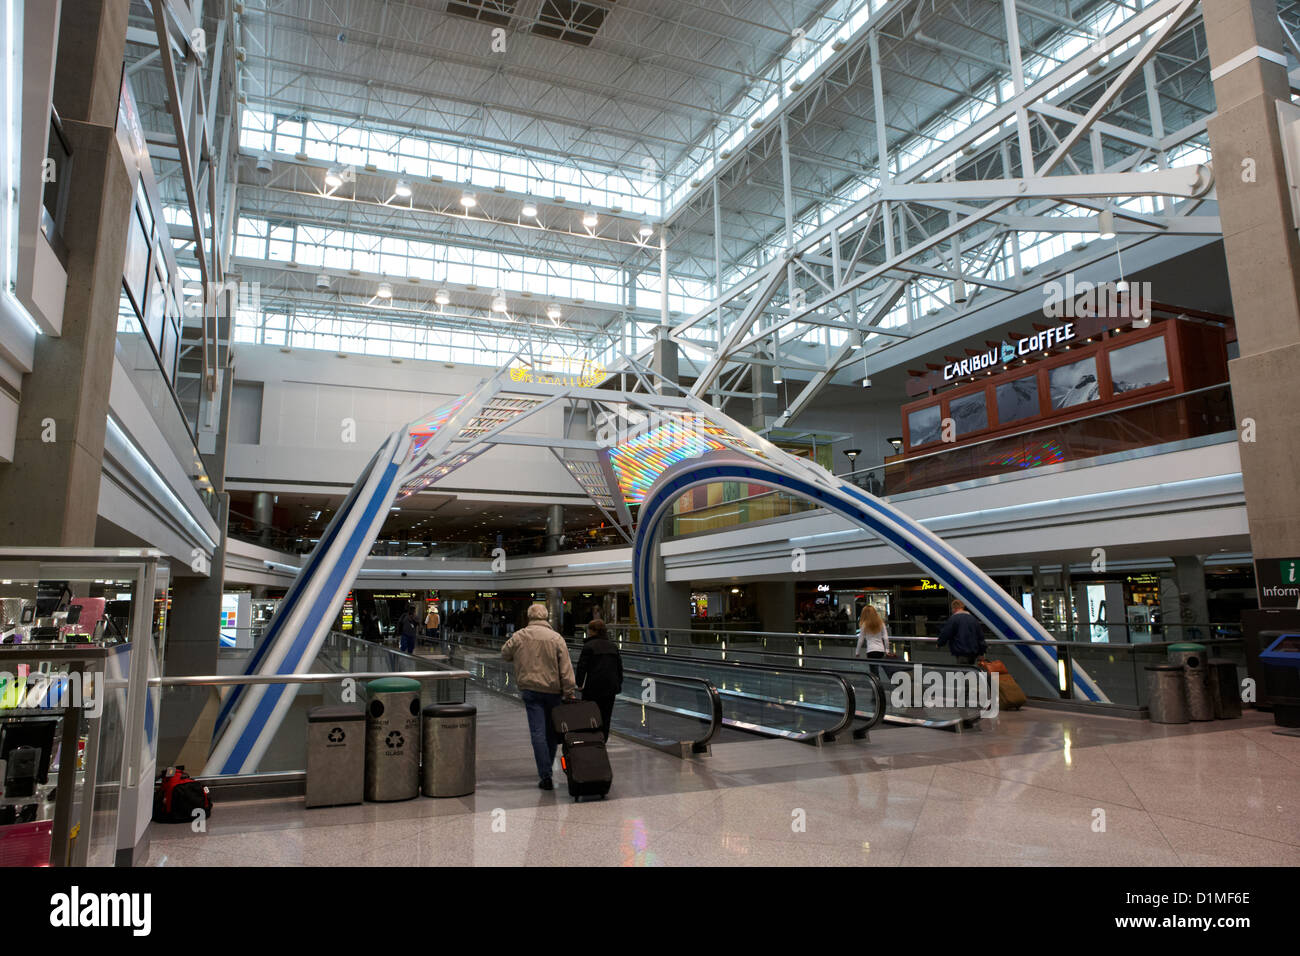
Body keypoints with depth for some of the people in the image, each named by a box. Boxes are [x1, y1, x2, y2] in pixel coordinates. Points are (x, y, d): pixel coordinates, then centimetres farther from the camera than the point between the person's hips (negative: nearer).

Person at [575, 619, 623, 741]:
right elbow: (619, 667, 15)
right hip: (611, 689, 5)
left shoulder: (588, 646, -7)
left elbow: (582, 667, -9)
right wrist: (618, 684, 20)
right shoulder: (612, 646, 11)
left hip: (593, 688, -5)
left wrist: (579, 684, 2)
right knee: (605, 718, 11)